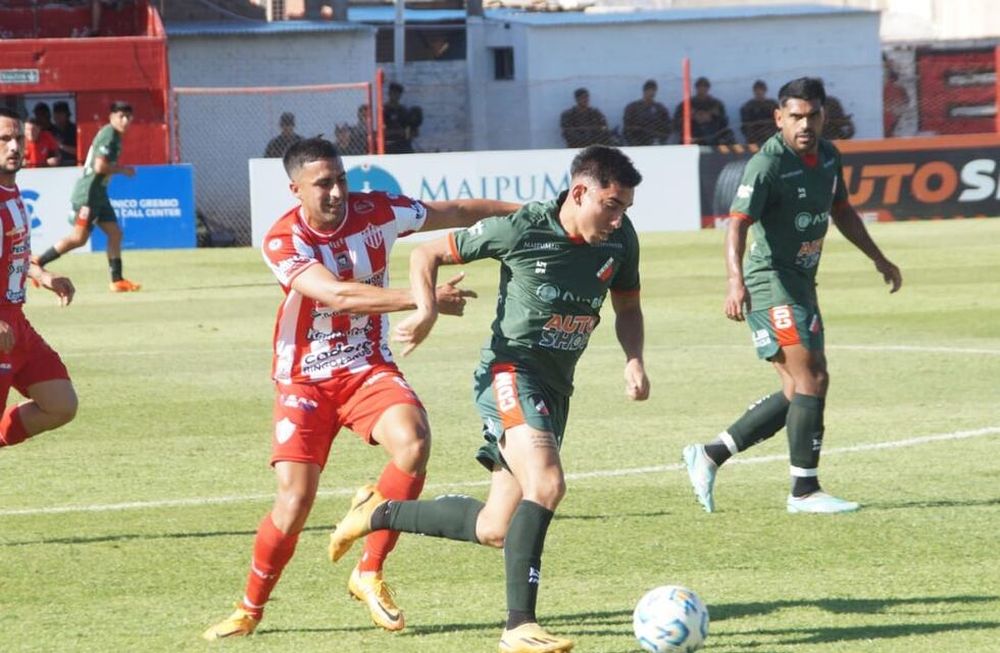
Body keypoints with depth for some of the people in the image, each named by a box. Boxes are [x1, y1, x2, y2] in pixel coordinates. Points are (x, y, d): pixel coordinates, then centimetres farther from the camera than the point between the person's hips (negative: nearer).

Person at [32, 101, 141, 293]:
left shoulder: (114, 135, 14)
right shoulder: (109, 134, -16)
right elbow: (99, 166, -23)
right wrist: (123, 170, -12)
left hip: (99, 194, 10)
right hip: (88, 193, -10)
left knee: (115, 233, 6)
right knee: (79, 238, -9)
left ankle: (117, 280, 7)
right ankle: (37, 263, -2)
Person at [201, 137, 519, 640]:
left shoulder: (377, 212, -8)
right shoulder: (283, 242, -18)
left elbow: (458, 213, 6)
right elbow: (337, 295, -33)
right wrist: (420, 298, -40)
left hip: (368, 368, 3)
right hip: (305, 381, -3)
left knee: (413, 442, -27)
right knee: (295, 501, -11)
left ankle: (369, 574, -10)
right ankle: (250, 608, 14)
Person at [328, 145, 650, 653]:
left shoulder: (621, 239, -1)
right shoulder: (521, 229, -15)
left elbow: (627, 307, 16)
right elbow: (427, 254, -2)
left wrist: (634, 361, -2)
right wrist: (427, 309, -19)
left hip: (556, 389, 7)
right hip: (510, 370, -7)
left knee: (496, 530, 10)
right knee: (546, 484, -30)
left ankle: (378, 513, 30)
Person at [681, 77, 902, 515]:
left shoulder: (828, 156, 9)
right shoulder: (768, 164, -18)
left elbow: (840, 210, 26)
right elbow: (738, 222, -27)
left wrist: (879, 259, 29)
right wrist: (735, 281, -42)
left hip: (801, 283, 9)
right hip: (771, 283, -9)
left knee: (797, 393, 10)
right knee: (812, 379, -15)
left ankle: (709, 456, 18)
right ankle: (804, 491, -10)